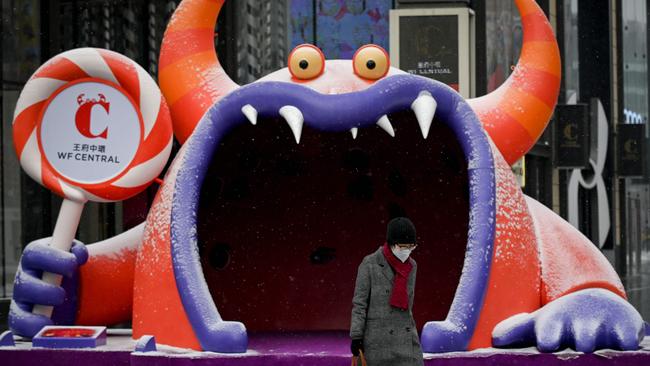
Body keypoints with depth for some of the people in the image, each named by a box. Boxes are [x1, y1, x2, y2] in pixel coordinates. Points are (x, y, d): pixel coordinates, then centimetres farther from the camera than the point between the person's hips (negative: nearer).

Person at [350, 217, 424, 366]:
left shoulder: (411, 266, 6)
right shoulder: (370, 264, -10)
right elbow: (359, 302, -8)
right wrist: (356, 337, -11)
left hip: (405, 338, 4)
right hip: (378, 336, -4)